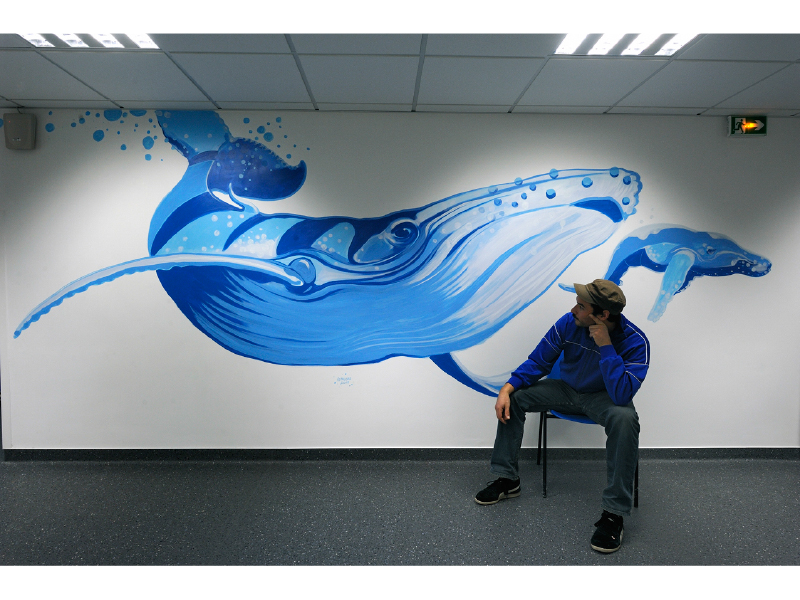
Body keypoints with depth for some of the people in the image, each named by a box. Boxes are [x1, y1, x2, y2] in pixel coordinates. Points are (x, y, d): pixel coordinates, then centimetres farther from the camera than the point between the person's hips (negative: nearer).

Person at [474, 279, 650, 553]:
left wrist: (606, 346, -39)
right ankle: (507, 479, 4)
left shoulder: (635, 342, -26)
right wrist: (507, 389, -19)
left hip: (604, 397, -4)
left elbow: (622, 394, -36)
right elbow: (538, 361, -6)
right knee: (514, 397, -10)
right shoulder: (569, 323, -16)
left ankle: (614, 512, -27)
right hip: (567, 389, 4)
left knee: (624, 418, -38)